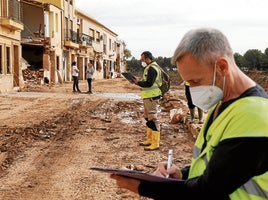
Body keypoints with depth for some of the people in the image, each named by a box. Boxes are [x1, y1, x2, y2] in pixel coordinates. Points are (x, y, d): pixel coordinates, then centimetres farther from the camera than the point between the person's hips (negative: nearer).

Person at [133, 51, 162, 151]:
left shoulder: (152, 68, -15)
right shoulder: (149, 68, 18)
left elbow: (149, 83, -24)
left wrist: (138, 82, -12)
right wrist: (139, 81, 7)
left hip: (152, 97, -11)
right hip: (148, 97, 11)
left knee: (153, 119, -9)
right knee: (148, 118, 17)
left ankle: (155, 143, -6)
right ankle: (149, 139, 27)